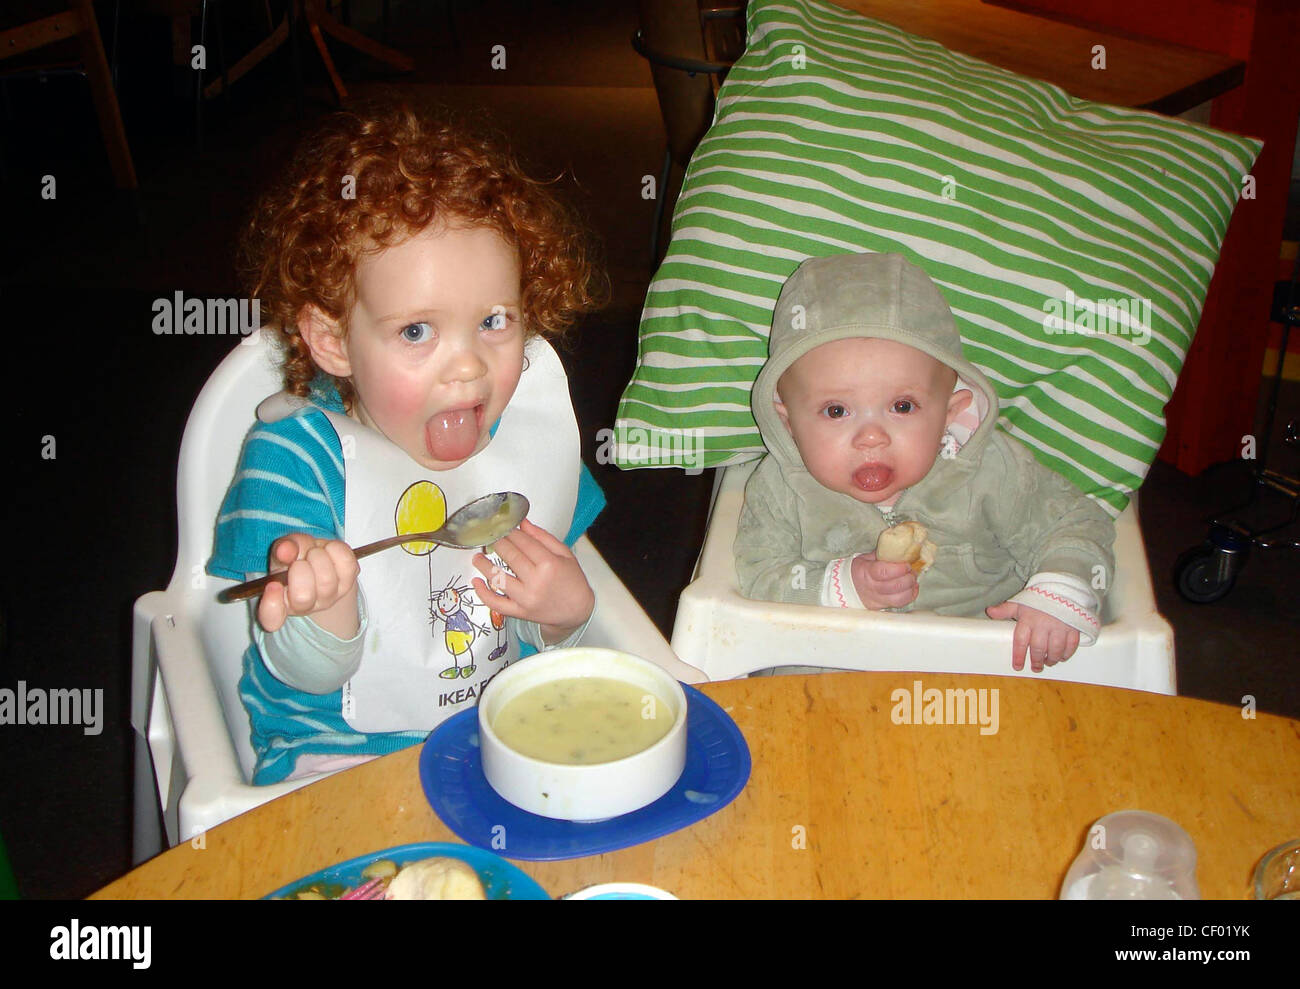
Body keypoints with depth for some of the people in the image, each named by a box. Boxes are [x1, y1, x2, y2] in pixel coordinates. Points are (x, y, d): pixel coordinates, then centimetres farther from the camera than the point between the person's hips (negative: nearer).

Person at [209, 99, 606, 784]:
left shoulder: (531, 425, -3)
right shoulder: (295, 453, -16)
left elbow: (539, 639, 9)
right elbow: (309, 677, -16)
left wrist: (567, 611, -15)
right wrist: (328, 604, -38)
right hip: (342, 750, -4)